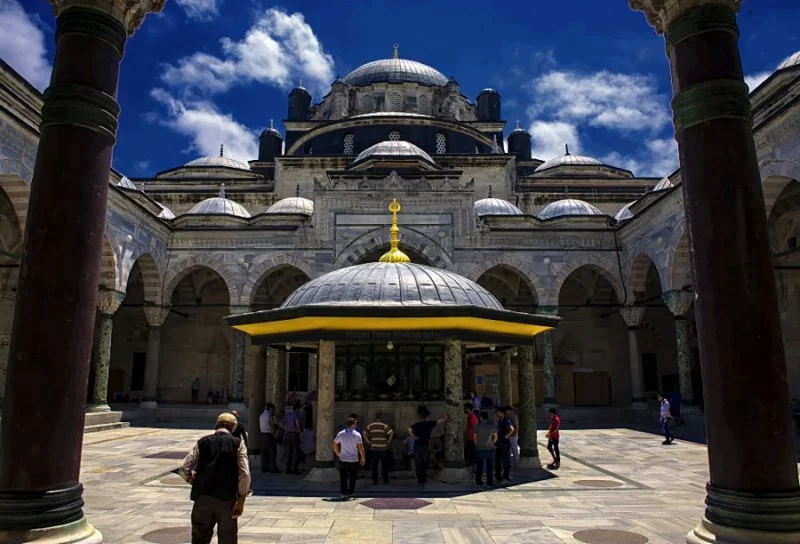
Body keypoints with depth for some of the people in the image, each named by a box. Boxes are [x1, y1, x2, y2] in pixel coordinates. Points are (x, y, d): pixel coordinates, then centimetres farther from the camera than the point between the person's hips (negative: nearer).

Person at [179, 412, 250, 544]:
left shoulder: (202, 442, 6)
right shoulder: (238, 444, -1)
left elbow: (184, 468, 3)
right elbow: (245, 474, -9)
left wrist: (194, 481, 22)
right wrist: (241, 500, -3)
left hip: (203, 496, 2)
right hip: (227, 498, -2)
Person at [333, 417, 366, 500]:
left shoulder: (340, 434, -1)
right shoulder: (357, 434, -8)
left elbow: (334, 445, 5)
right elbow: (360, 448, -8)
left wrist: (338, 453, 19)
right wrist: (363, 458, 3)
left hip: (343, 459, 1)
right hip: (354, 459, -1)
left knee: (343, 477, 9)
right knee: (352, 477, 12)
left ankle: (344, 493, 7)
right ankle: (350, 492, 13)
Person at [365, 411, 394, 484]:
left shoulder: (370, 426, 2)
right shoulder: (384, 425, -6)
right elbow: (391, 433, -17)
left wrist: (369, 442, 4)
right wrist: (388, 442, -7)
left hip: (373, 448, 2)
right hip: (383, 448, -1)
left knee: (374, 465, 8)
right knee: (384, 465, 10)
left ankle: (375, 480, 9)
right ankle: (385, 480, 16)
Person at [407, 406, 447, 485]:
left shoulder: (417, 425, -13)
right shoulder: (430, 424, -6)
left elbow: (409, 430, -32)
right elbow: (441, 420, -1)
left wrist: (414, 436, -19)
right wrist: (445, 417, 19)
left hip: (417, 445, -3)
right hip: (426, 446, 3)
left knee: (418, 463, 6)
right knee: (424, 463, 19)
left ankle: (420, 480, 8)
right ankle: (424, 478, 26)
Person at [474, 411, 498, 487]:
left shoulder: (478, 426, -6)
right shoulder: (492, 425, -4)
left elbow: (474, 437, 0)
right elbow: (495, 437, 3)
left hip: (479, 449, 0)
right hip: (489, 449, 0)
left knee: (479, 466, 9)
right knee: (489, 466, 8)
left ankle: (479, 481, 13)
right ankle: (489, 482, 9)